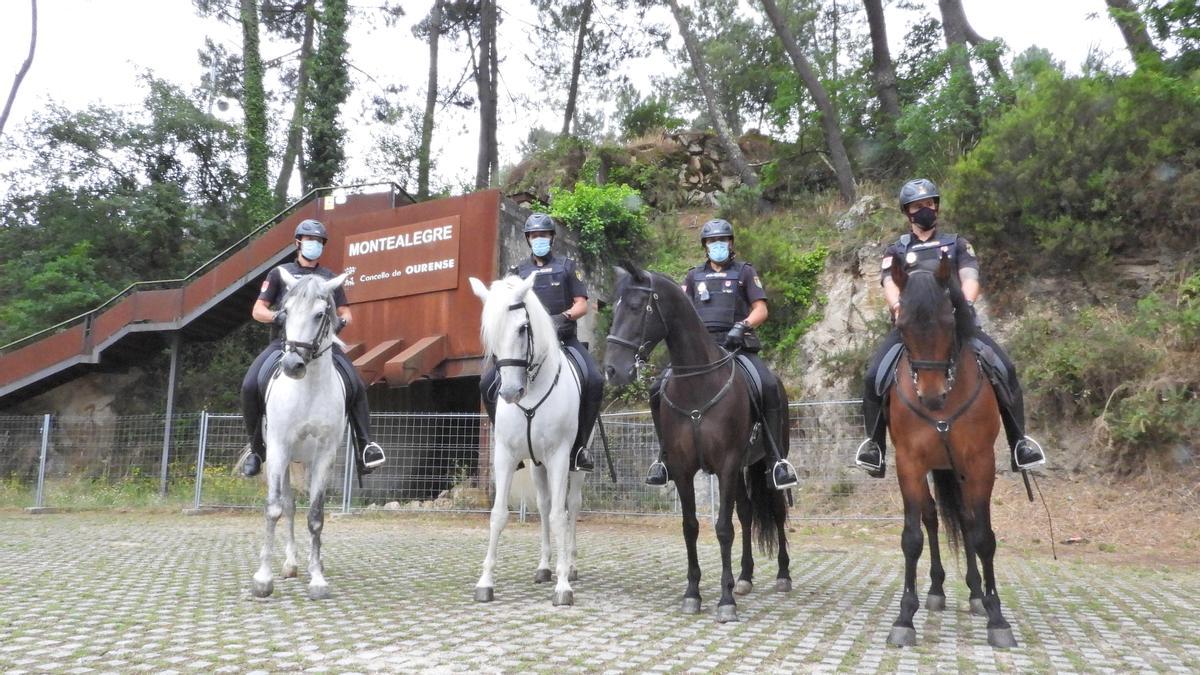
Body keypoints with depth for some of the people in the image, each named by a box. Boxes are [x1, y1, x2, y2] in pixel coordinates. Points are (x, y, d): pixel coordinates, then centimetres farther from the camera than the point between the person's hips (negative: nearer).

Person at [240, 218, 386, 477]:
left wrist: (341, 321, -8)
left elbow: (346, 313, 17)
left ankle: (365, 445, -17)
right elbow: (257, 310, 9)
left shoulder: (330, 278, 18)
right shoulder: (280, 274, 13)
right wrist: (277, 316, -13)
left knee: (356, 386, -22)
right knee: (250, 386, -23)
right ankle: (256, 447, -4)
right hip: (285, 340, -1)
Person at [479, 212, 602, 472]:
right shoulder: (517, 271, 15)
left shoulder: (567, 266, 11)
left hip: (564, 338, -2)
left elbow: (582, 304, 5)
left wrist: (564, 316, -16)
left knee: (594, 381, -27)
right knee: (487, 383, -16)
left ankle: (579, 445, -13)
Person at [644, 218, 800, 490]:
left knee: (770, 386, -29)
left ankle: (777, 458, -20)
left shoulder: (745, 272, 14)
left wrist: (742, 326, -15)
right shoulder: (694, 276, 21)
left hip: (736, 344, -2)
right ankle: (664, 455, -1)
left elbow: (761, 310, 5)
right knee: (658, 390, -16)